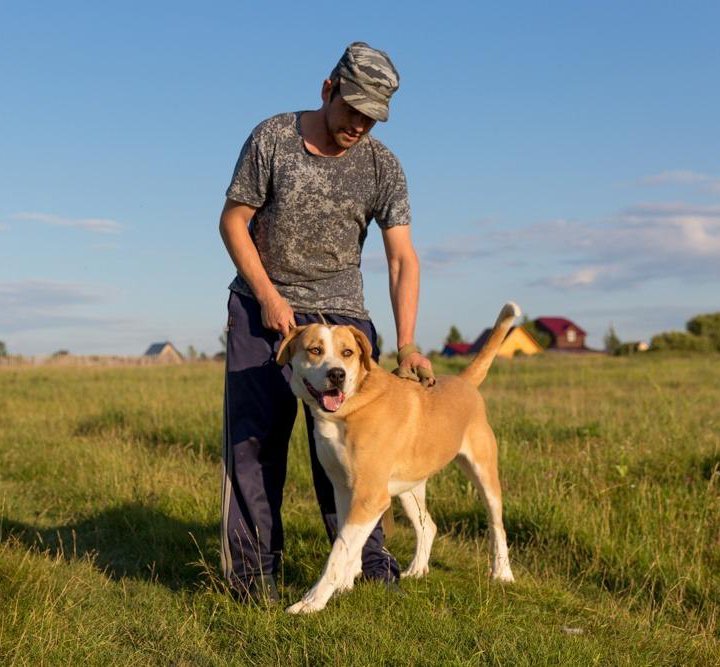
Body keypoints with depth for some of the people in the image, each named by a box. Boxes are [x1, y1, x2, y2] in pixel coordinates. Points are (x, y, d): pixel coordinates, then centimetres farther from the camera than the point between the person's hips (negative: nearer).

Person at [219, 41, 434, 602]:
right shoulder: (272, 139, -9)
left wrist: (405, 344, -22)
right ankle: (253, 568, 5)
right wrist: (269, 296, -12)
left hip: (339, 311, 1)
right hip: (262, 306, -1)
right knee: (254, 437, -2)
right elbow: (233, 220, -4)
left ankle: (365, 557, 13)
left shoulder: (382, 166, -6)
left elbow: (403, 257, -12)